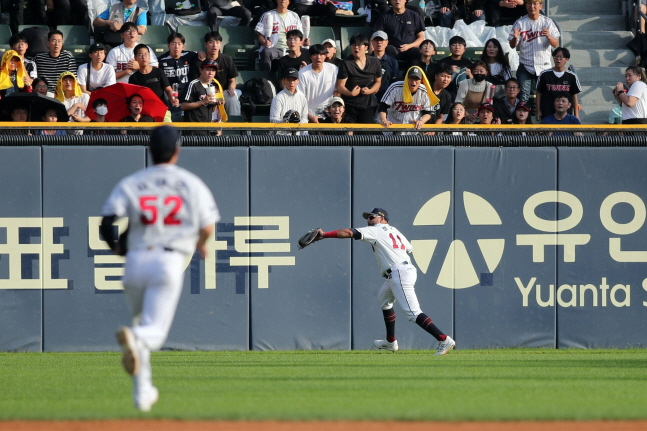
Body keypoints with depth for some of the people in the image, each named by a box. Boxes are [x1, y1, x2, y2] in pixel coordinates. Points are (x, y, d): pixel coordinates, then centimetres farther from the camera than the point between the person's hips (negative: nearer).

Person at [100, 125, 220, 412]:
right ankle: (135, 338, -45)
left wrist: (117, 248, 14)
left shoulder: (130, 184, 6)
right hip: (170, 261, -2)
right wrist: (200, 245, 25)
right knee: (155, 332, -9)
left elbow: (106, 224, -5)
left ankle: (142, 391, 21)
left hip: (135, 260, 2)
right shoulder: (191, 184, 5)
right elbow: (207, 227, 2)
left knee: (141, 322, 23)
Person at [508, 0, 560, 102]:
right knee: (523, 97, -6)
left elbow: (556, 45, -2)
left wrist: (548, 36, -23)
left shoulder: (547, 22, 1)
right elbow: (512, 46, 0)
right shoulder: (520, 23, 1)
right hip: (525, 66, 0)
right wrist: (515, 37, -22)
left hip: (543, 66, 0)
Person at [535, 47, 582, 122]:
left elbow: (574, 96, 5)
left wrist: (576, 114, 4)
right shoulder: (544, 75, -1)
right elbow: (539, 93, 5)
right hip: (547, 113, 0)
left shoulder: (571, 76, 1)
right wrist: (538, 111, 3)